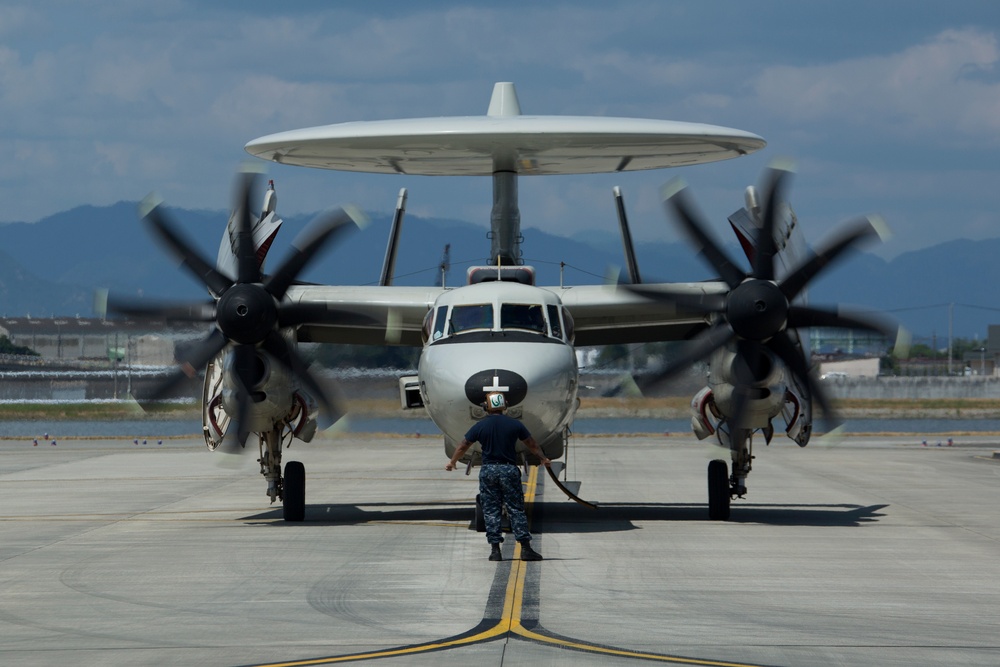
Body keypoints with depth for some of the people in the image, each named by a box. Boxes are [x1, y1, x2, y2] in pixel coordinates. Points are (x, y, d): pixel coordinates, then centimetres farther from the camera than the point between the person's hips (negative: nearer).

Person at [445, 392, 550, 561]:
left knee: (491, 511, 5)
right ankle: (525, 548, -3)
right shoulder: (514, 424, 0)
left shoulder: (480, 426, 0)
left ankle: (495, 549, 1)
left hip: (488, 471, 0)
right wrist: (543, 458, 29)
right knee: (516, 510, 2)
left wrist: (452, 462, 25)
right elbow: (532, 444, 12)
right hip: (509, 470, 0)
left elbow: (463, 446, 8)